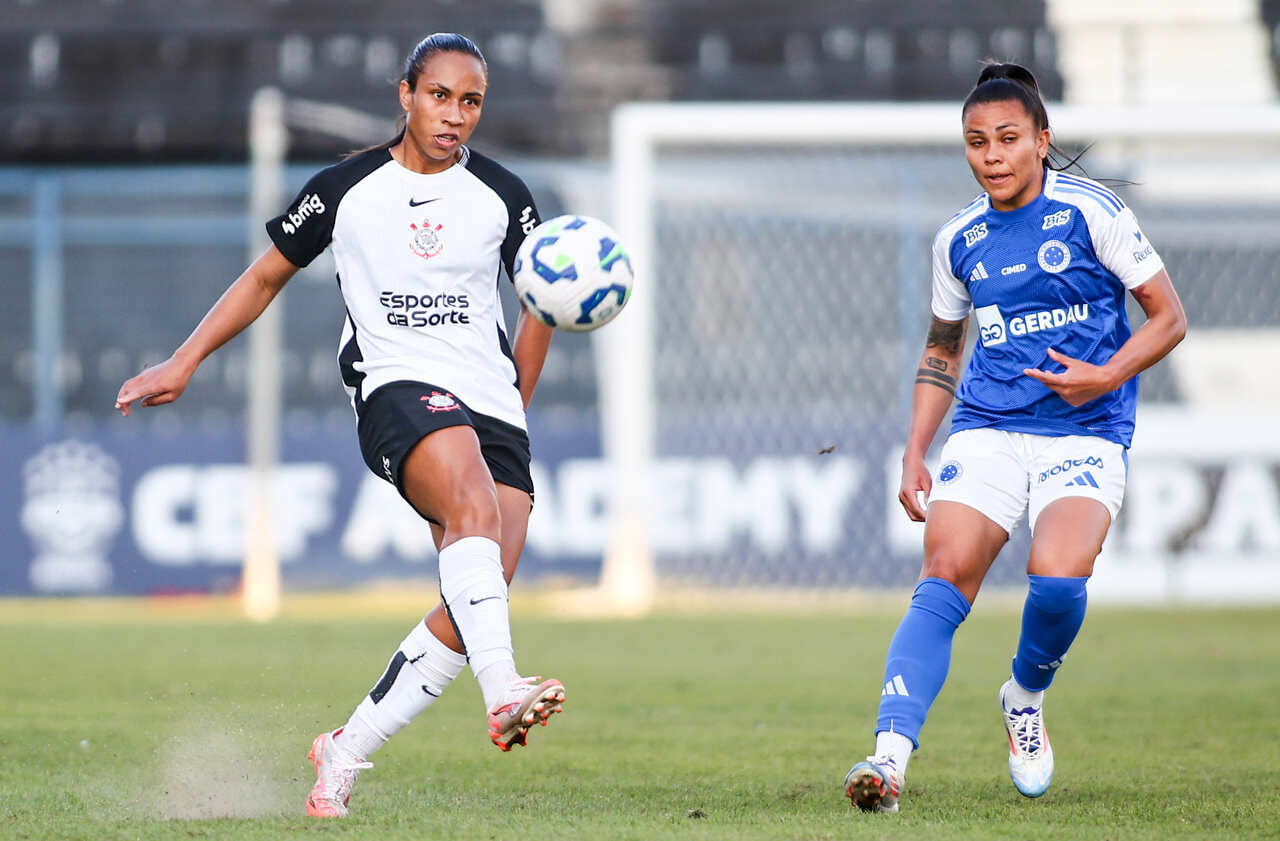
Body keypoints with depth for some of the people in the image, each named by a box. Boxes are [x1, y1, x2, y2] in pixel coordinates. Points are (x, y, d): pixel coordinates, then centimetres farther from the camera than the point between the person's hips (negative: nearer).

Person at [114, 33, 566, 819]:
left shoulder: (502, 196, 10)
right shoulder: (346, 189, 6)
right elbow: (267, 276, 17)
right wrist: (185, 362, 11)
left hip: (491, 406, 3)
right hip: (396, 390, -3)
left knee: (473, 608, -11)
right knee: (474, 501, -36)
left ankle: (346, 753, 5)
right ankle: (502, 695, -52)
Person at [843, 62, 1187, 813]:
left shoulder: (1093, 213, -3)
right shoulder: (959, 241, 9)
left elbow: (1169, 318, 1)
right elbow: (942, 351, 23)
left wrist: (1107, 376, -16)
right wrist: (916, 454, 13)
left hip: (1087, 435, -3)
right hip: (988, 432, 3)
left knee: (1057, 578, -26)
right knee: (944, 578, -19)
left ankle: (1027, 696, 7)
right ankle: (891, 756, -29)